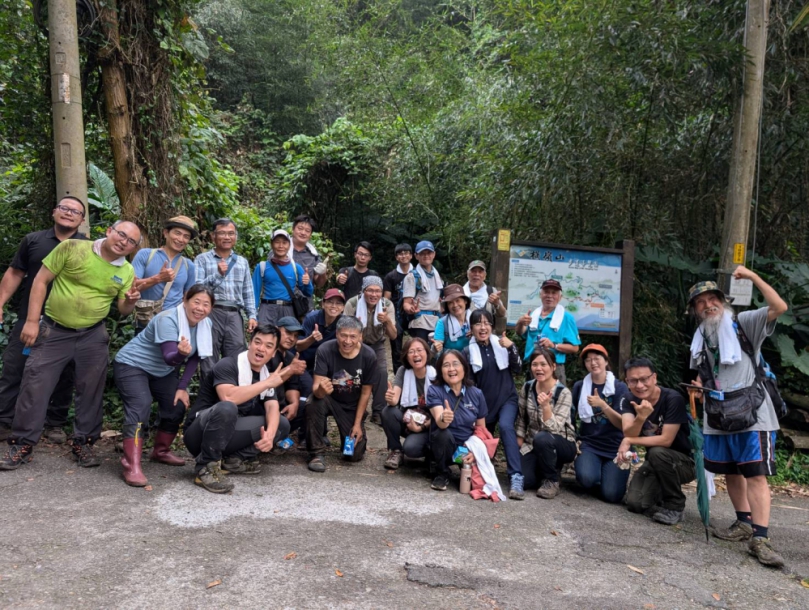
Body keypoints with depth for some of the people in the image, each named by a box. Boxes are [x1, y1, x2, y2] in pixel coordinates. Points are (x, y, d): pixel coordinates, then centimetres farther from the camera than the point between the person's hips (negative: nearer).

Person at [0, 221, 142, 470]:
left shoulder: (127, 271, -1)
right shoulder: (72, 247, -11)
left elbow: (122, 310, 6)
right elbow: (41, 281, -8)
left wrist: (130, 302, -19)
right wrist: (32, 321, -11)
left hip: (93, 336, 2)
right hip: (54, 330, -2)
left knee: (91, 391, 7)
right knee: (34, 385, 0)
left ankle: (83, 442, 22)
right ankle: (22, 445, 14)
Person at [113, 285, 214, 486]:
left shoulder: (205, 325, -9)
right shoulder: (168, 320, -29)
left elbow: (194, 358, 0)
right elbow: (169, 358, -38)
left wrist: (182, 387, -6)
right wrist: (181, 353, -60)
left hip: (163, 371, 7)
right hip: (132, 365, -7)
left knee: (177, 406, 2)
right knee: (140, 408, -24)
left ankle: (161, 451, 26)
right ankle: (132, 467, -26)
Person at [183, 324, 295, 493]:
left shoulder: (267, 374, 5)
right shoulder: (228, 365, -16)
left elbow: (273, 407, -7)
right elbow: (228, 397, -35)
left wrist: (270, 433, -28)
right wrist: (267, 383, -27)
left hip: (227, 434, 7)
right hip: (199, 433, -7)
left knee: (282, 424, -5)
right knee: (226, 408, -38)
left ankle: (234, 459, -7)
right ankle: (206, 467, -21)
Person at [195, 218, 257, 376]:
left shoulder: (242, 262, 19)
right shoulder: (202, 259, 7)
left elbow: (248, 292, 18)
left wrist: (252, 315, 8)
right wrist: (218, 274, -13)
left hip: (234, 315, 3)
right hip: (211, 313, -3)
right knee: (209, 363, 1)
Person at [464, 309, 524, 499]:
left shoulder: (501, 344, 3)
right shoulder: (468, 351, -1)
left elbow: (517, 369, -2)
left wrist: (511, 348, -16)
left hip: (507, 398, -1)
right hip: (484, 402, 1)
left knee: (506, 426, -27)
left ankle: (517, 478, -32)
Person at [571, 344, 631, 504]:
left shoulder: (620, 387, -2)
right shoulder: (579, 386, 3)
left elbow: (623, 424, -11)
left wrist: (602, 405, -24)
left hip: (616, 448, 0)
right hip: (589, 445, 1)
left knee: (612, 495, -17)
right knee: (586, 478, -29)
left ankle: (607, 473, 15)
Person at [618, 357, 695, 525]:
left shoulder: (673, 399, -23)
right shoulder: (631, 401, -7)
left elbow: (666, 440, -27)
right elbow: (628, 434, -23)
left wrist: (629, 441, -23)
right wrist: (641, 417, -43)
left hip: (685, 462, -4)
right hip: (655, 463, 5)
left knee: (657, 453, -36)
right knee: (635, 503, -15)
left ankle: (675, 505, -13)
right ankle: (663, 493, 18)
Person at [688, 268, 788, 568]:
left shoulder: (744, 323, -3)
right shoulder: (700, 340, 14)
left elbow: (779, 307, -18)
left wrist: (753, 277, -19)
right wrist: (697, 386, 3)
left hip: (751, 413, -6)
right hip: (718, 416, 6)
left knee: (756, 474, -9)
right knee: (731, 472, 14)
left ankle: (760, 538, -10)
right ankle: (744, 523, 28)